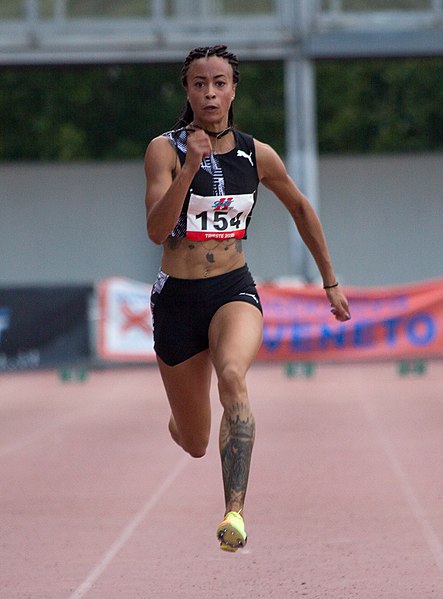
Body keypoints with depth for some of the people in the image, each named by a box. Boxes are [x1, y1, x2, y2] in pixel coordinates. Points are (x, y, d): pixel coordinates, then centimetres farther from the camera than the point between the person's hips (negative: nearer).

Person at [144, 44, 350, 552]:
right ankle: (178, 421, 50)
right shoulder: (166, 149, -9)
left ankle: (235, 511, -38)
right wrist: (190, 168, -31)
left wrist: (330, 281, 22)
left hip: (234, 290, 1)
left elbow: (300, 208, 18)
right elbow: (156, 231, -20)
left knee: (232, 376, -35)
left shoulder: (257, 156, 0)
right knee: (194, 444, 9)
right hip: (177, 298, 0)